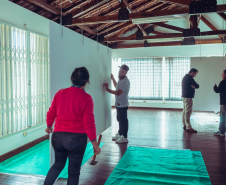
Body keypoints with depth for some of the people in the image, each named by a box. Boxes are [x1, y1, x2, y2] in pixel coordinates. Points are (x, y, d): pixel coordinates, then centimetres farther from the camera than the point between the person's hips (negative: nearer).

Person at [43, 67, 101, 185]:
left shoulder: (60, 93, 1)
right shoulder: (86, 98, -11)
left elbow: (51, 113, 8)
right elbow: (89, 122, -13)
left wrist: (49, 126, 28)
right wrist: (94, 143, -5)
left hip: (58, 136, 4)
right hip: (76, 138, -4)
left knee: (58, 165, 28)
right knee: (74, 171, 12)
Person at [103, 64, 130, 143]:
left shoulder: (125, 81, -21)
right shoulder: (121, 79, 11)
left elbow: (118, 93, -28)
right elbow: (117, 87, 32)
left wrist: (108, 89, -24)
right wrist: (113, 78, 25)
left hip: (122, 104, -10)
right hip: (119, 103, 10)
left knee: (123, 120, -1)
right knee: (120, 119, 21)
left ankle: (124, 138, 9)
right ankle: (119, 134, 36)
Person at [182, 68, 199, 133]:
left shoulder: (185, 77, 17)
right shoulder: (190, 78, -16)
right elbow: (197, 86, -13)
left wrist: (192, 86, -4)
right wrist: (194, 86, 6)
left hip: (184, 96, 10)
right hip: (188, 97, -10)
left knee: (185, 111, 13)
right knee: (188, 112, -9)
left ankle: (185, 125, 20)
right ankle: (188, 127, -7)